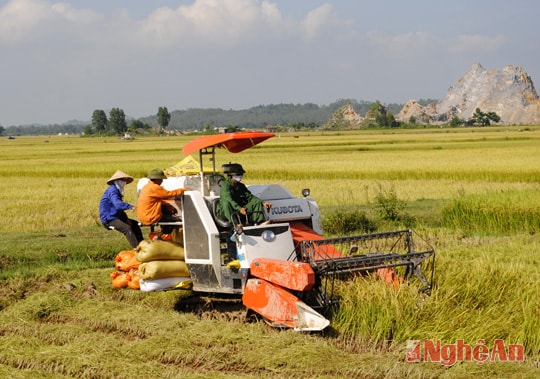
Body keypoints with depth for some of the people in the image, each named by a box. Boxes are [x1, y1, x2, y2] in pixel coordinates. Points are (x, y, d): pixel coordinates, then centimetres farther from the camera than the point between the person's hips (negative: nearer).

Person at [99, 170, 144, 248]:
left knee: (134, 224, 17)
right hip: (109, 219, -11)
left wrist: (126, 219, 7)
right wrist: (131, 207, -43)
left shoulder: (117, 190, 17)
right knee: (127, 228, -29)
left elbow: (120, 209, 20)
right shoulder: (112, 190, -16)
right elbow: (118, 204, -35)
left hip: (116, 217, 11)